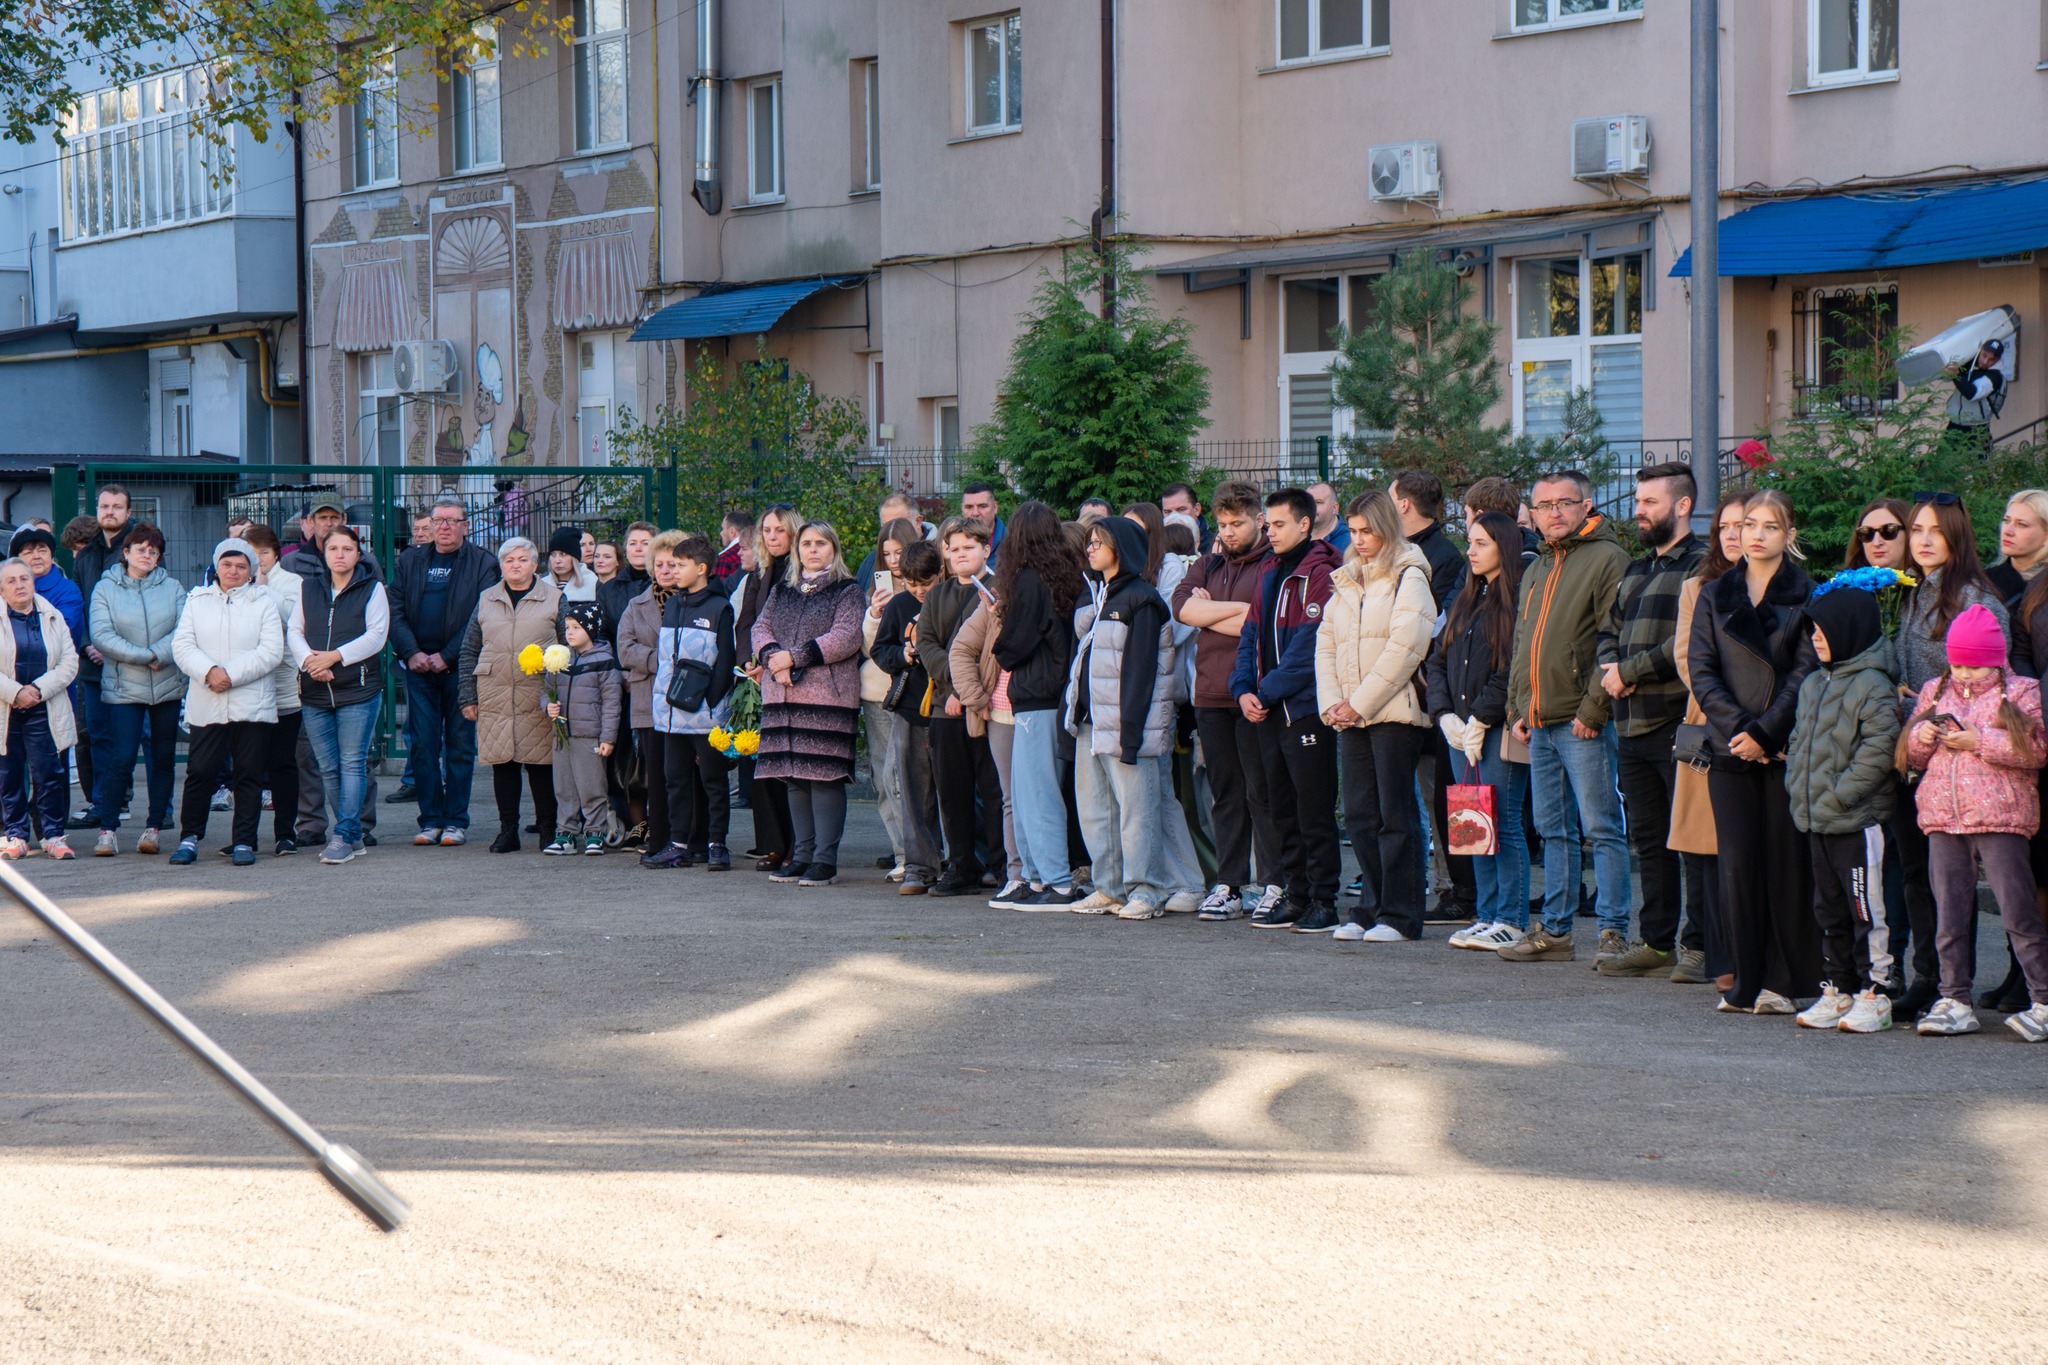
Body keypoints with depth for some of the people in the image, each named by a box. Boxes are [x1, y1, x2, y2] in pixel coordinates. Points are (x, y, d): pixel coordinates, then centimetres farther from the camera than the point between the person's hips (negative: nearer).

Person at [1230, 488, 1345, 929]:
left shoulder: (1320, 574, -11)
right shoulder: (1270, 573, 16)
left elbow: (1309, 646, -16)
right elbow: (1251, 636, 16)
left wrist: (1268, 692, -14)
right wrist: (1243, 690, 1)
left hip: (1306, 709, -8)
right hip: (1267, 711, 8)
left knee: (1314, 810, -4)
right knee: (1283, 810, 11)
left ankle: (1323, 899, 0)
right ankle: (1294, 893, 18)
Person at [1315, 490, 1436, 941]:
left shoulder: (1408, 579, -4)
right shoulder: (1345, 583, 18)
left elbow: (1404, 649, -12)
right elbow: (1326, 646, 16)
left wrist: (1360, 704, -12)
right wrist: (1331, 703, 1)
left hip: (1394, 713, -7)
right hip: (1350, 717, 7)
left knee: (1395, 815, -4)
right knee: (1359, 815, 5)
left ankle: (1399, 916, -1)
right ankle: (1371, 909, 12)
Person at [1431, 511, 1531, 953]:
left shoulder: (1517, 599, -8)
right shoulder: (1464, 600, 17)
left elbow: (1513, 670, -15)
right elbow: (1437, 661, 14)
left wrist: (1480, 720, -14)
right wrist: (1445, 714, 0)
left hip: (1499, 730, -7)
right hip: (1461, 731, 7)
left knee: (1503, 824, -6)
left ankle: (1512, 921, -2)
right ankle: (1487, 914, 13)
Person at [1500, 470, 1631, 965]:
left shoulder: (1606, 558, -7)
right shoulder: (1537, 568, 20)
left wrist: (1594, 708, -17)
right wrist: (1517, 708, 17)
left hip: (1583, 724, -8)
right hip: (1539, 722, 8)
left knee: (1601, 827, -7)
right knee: (1553, 830, 12)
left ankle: (1614, 932, -5)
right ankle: (1555, 931, 17)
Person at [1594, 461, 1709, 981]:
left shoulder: (1702, 565, -7)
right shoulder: (1635, 570, 21)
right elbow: (1607, 632, 24)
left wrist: (1630, 670, -11)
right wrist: (1610, 667, 2)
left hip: (1678, 723, -9)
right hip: (1633, 724, 9)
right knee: (1647, 839, 12)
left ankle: (1699, 946, -2)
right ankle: (1656, 942, 19)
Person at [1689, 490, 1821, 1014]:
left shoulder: (1806, 597, 4)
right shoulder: (1714, 597, 13)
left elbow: (1806, 673, -4)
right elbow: (1702, 671, 5)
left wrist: (1764, 732, -13)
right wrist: (1736, 728, -9)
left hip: (1786, 749, -2)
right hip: (1730, 749, 2)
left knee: (1787, 861, -3)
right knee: (1740, 862, -1)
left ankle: (1783, 981, 2)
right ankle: (1747, 983, 3)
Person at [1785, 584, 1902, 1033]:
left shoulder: (1873, 685, -11)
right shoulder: (1813, 684, 15)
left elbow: (1878, 751, -17)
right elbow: (1798, 743, 22)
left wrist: (1837, 795, -18)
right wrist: (1798, 789, 7)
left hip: (1858, 821, -9)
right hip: (1816, 822, 9)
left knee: (1866, 911, -5)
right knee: (1829, 910, 13)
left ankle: (1875, 994, 0)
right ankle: (1837, 991, 21)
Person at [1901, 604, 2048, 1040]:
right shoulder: (1935, 691, 17)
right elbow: (1911, 756, 19)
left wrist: (1979, 741, -16)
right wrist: (1921, 736, -4)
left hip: (2000, 819, -5)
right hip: (1942, 819, 5)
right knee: (1950, 915, 6)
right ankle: (1955, 1002, 12)